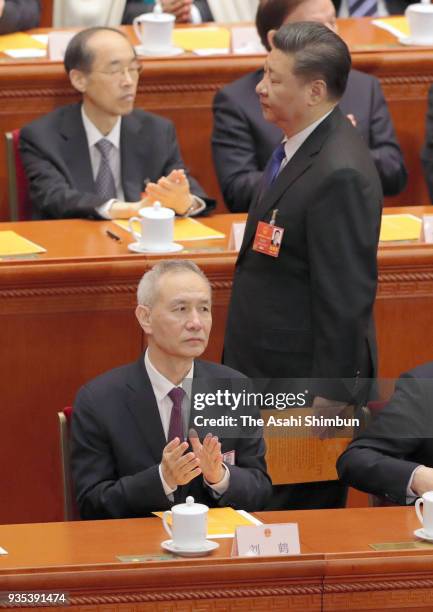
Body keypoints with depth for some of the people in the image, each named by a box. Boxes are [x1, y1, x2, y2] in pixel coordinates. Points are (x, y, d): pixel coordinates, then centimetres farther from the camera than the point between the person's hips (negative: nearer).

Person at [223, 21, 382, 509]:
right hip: (271, 376, 10)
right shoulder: (297, 147, 7)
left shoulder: (339, 174, -23)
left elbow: (346, 296, -23)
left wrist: (329, 396, -20)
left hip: (308, 381, -10)